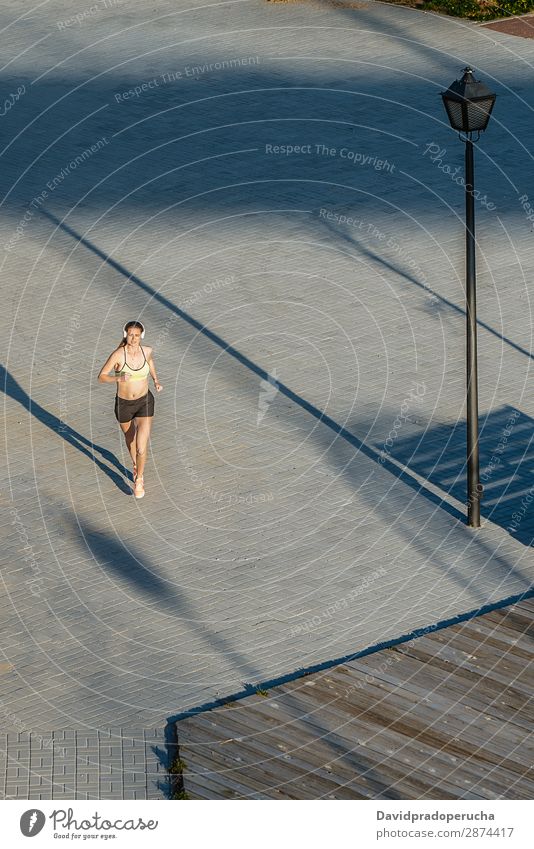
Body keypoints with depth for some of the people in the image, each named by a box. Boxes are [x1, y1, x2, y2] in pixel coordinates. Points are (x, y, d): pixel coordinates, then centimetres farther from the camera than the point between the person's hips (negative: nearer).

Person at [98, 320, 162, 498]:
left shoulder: (147, 350, -12)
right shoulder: (118, 354, -22)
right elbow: (101, 377, -16)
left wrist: (156, 380, 0)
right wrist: (118, 378, -35)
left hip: (144, 403, 0)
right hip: (124, 404, 0)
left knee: (141, 448, -8)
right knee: (130, 438, 26)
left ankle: (139, 479, 21)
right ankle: (136, 465, 59)